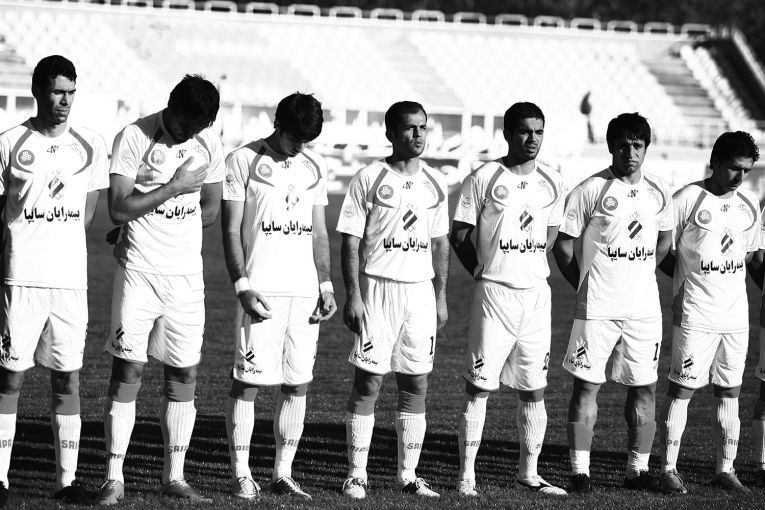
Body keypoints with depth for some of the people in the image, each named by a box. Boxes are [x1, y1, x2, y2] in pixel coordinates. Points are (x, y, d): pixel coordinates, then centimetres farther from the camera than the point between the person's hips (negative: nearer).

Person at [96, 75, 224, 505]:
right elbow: (118, 208, -16)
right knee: (127, 371, -5)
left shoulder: (210, 144, 3)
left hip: (186, 274, 4)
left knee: (185, 376, 5)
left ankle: (175, 477, 12)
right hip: (139, 272, -4)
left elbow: (210, 210, 11)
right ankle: (114, 478, -1)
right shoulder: (135, 138, -10)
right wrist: (175, 187, -17)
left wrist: (151, 224, 3)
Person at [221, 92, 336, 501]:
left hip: (305, 290, 5)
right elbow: (231, 230, -3)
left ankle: (283, 473, 12)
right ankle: (241, 474, 2)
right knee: (248, 381, -5)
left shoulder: (314, 167, 14)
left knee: (298, 383, 4)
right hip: (261, 289, -5)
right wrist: (242, 286, -12)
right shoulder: (243, 161, -1)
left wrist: (326, 286, 9)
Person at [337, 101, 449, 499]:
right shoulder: (369, 179, -4)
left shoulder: (435, 183, 10)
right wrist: (353, 296, -12)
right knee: (368, 381, -4)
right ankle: (357, 474, 1)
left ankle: (408, 475, 12)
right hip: (378, 287, -4)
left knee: (416, 384, 5)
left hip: (420, 290, 4)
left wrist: (440, 297, 11)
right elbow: (351, 241, -5)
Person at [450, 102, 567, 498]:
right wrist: (483, 272, -2)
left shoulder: (552, 183, 9)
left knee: (533, 390, 7)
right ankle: (466, 475, 0)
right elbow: (459, 235, 0)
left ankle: (528, 473, 16)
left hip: (536, 294, 5)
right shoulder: (484, 179, -5)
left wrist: (530, 269, 12)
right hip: (494, 294, -4)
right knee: (479, 386, -3)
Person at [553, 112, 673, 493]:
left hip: (645, 305, 4)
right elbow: (563, 244, -2)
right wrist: (584, 284, -2)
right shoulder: (590, 190, -7)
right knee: (586, 385, -3)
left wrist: (639, 274, 13)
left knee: (644, 387, 7)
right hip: (598, 306, -4)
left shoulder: (657, 192, 7)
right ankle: (580, 471, 2)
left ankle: (638, 469, 16)